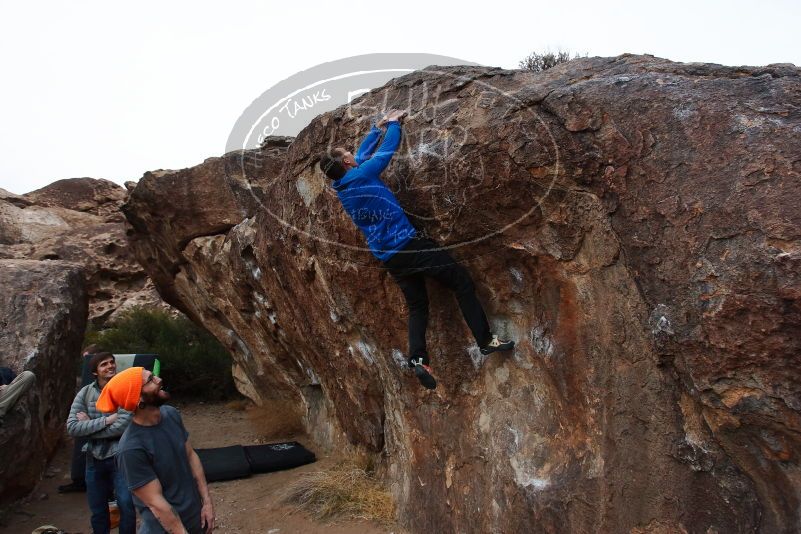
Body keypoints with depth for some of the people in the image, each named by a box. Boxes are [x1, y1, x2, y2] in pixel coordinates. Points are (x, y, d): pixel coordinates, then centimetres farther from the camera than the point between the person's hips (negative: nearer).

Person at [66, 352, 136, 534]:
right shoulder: (85, 393, -3)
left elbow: (122, 427, -22)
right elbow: (72, 428, -12)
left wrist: (89, 424, -14)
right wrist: (106, 420, -21)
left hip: (120, 457, -4)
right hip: (94, 458, 4)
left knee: (127, 507, -3)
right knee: (98, 510, 17)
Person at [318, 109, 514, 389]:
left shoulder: (340, 188, 10)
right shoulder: (362, 175, -12)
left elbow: (363, 153, 25)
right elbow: (388, 149, 1)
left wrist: (377, 127, 33)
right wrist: (393, 124, 20)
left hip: (389, 257, 8)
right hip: (407, 244, -8)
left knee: (417, 306, 16)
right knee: (461, 280, 2)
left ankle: (418, 358, -2)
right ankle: (486, 340, 1)